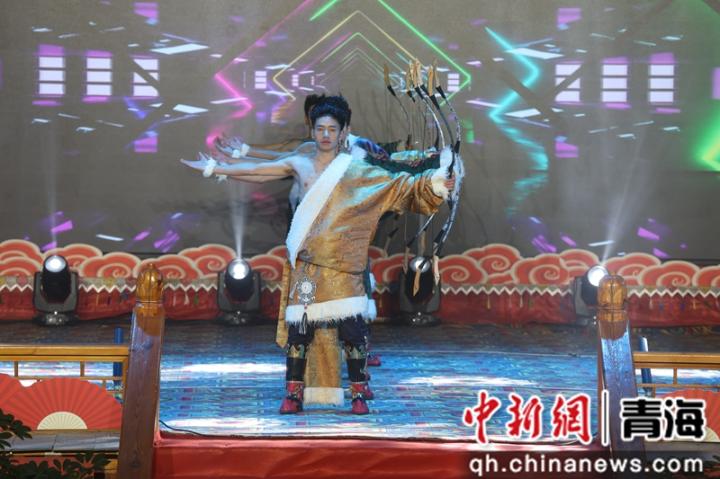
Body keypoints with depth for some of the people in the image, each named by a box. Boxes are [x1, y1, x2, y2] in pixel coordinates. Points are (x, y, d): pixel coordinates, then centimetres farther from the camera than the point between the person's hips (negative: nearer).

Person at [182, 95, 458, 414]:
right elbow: (254, 170, 17)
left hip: (343, 263, -2)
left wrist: (433, 183, -13)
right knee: (298, 326, 0)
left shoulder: (356, 169, 6)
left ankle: (359, 394, 1)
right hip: (306, 264, 2)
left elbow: (396, 184, 0)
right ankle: (293, 395, 7)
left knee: (352, 327, -7)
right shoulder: (299, 165, 12)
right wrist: (214, 169, 19)